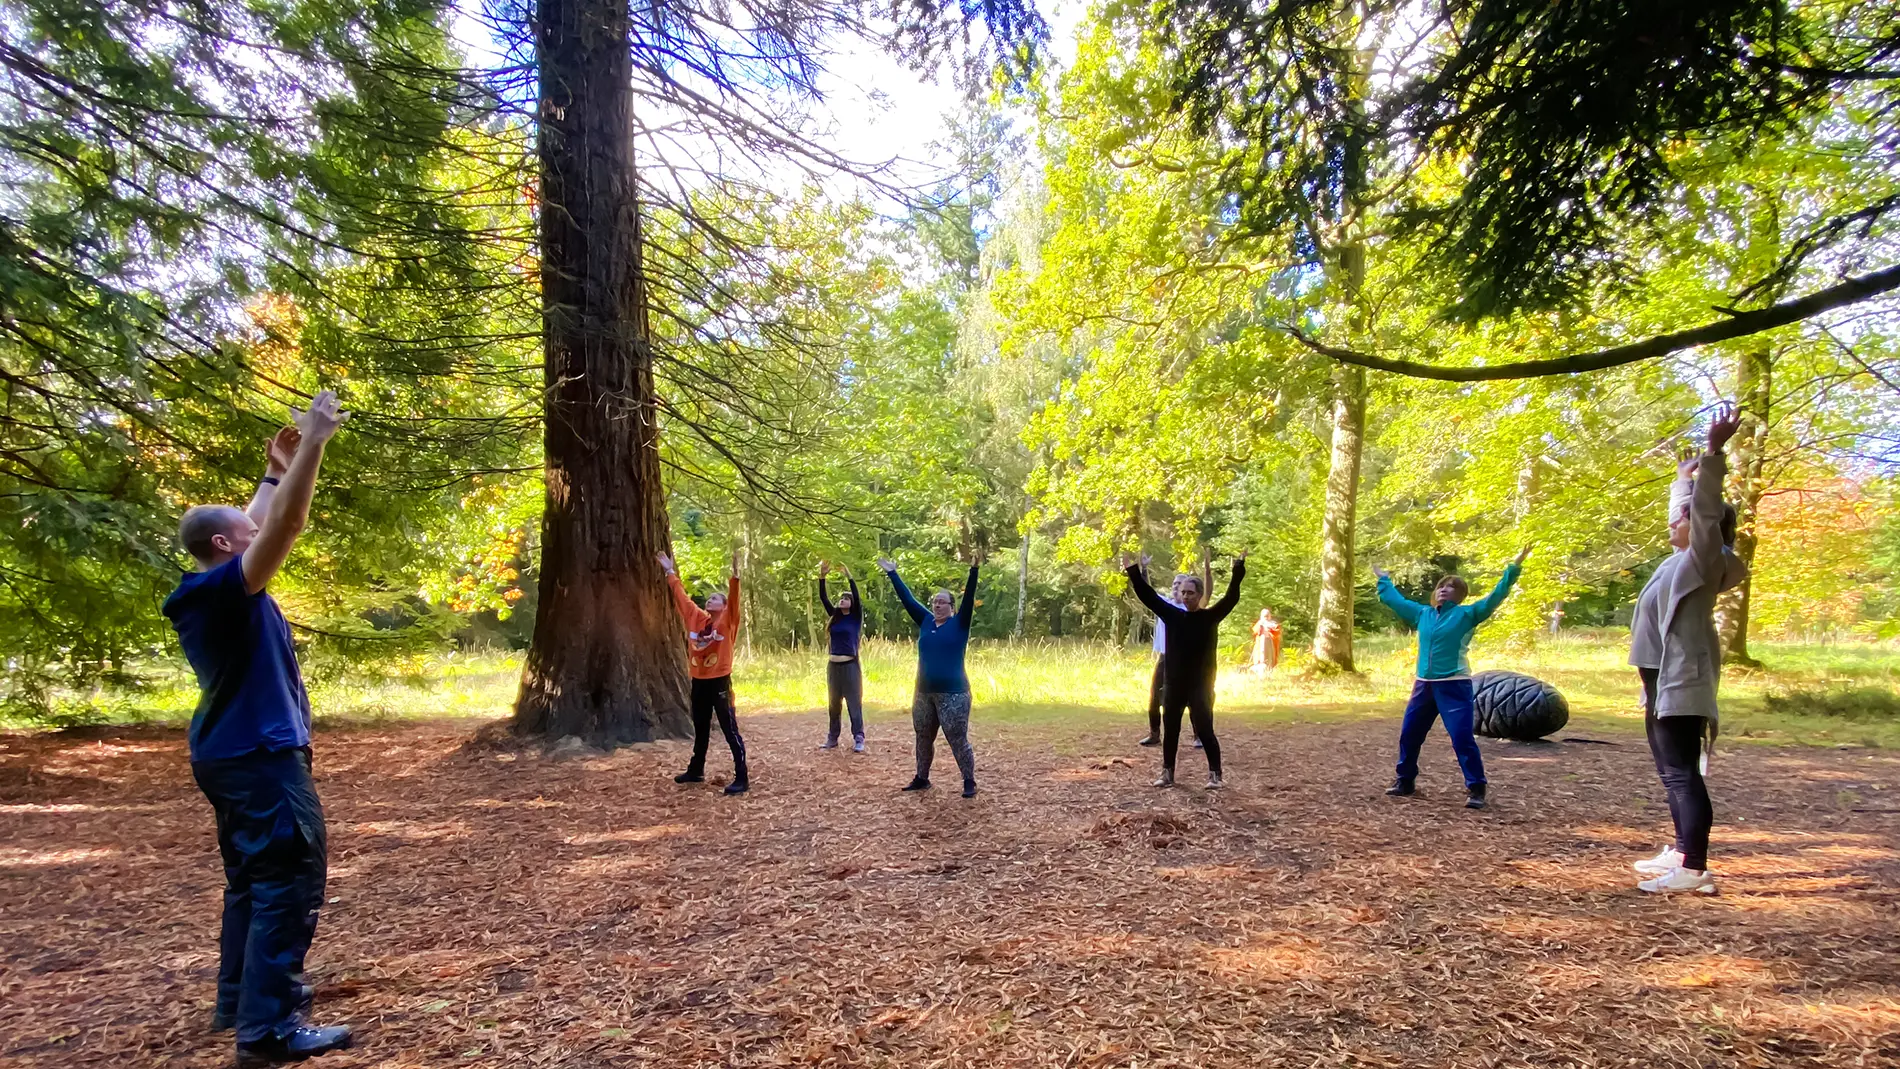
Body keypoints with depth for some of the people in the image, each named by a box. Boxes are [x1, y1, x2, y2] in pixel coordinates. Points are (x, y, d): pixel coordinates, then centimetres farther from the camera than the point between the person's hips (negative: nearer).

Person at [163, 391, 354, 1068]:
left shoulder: (206, 593, 10)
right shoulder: (226, 588, -17)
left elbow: (259, 525, 22)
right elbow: (284, 526, -26)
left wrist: (275, 470, 26)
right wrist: (313, 444, -25)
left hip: (231, 756, 11)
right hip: (261, 757, -11)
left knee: (252, 879, 18)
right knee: (289, 880, -9)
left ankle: (240, 1000, 28)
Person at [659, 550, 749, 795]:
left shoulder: (727, 620, -6)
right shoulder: (696, 618, 9)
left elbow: (734, 598, -21)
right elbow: (682, 597, 18)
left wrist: (735, 574, -35)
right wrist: (671, 573, 22)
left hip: (719, 681, -6)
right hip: (698, 681, 6)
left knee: (730, 731, -4)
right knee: (700, 730, 21)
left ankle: (741, 779, -2)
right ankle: (695, 771, 36)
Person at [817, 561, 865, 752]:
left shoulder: (855, 617, -2)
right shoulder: (835, 616, 10)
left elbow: (857, 596, -16)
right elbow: (823, 598, 3)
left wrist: (848, 575, -21)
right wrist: (822, 576, -8)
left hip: (850, 666, -5)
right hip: (833, 666, 5)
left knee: (854, 704, -2)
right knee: (834, 704, 11)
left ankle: (858, 739, 1)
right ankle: (832, 738, 18)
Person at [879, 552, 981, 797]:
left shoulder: (959, 624, -3)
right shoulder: (925, 621, 8)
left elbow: (968, 598, -15)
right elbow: (907, 599, 11)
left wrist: (974, 570, -26)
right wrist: (892, 573, 11)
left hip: (953, 694, -5)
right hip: (923, 693, 5)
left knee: (958, 740, -2)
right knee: (923, 739, 16)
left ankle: (969, 782, 9)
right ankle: (921, 779, 30)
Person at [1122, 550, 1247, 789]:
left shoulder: (1210, 617, -4)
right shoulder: (1173, 615, 3)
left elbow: (1231, 598, -15)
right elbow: (1148, 596, 1)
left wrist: (1238, 571, -26)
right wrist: (1133, 571, -5)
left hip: (1201, 686, -3)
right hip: (1173, 684, 4)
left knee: (1204, 730, -2)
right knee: (1170, 730, 10)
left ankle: (1215, 774, 11)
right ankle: (1167, 773, 22)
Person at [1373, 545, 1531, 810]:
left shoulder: (1467, 615, -2)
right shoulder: (1422, 614, 10)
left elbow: (1495, 597, -10)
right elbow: (1396, 601, 23)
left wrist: (1513, 569, -18)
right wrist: (1383, 580, 35)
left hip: (1454, 686, -5)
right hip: (1423, 685, 5)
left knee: (1462, 738, -9)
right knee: (1409, 734, 10)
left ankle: (1476, 788, 3)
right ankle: (1404, 780, 25)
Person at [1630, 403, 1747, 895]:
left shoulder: (1704, 559, -10)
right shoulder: (1682, 558, 14)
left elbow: (1706, 509, -25)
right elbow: (1688, 508, 31)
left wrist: (1714, 451, -32)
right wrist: (1686, 474, 44)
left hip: (1683, 679, -10)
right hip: (1664, 679, 10)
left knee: (1683, 772, -11)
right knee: (1671, 771, 15)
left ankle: (1695, 868, -9)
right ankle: (1681, 851, 23)